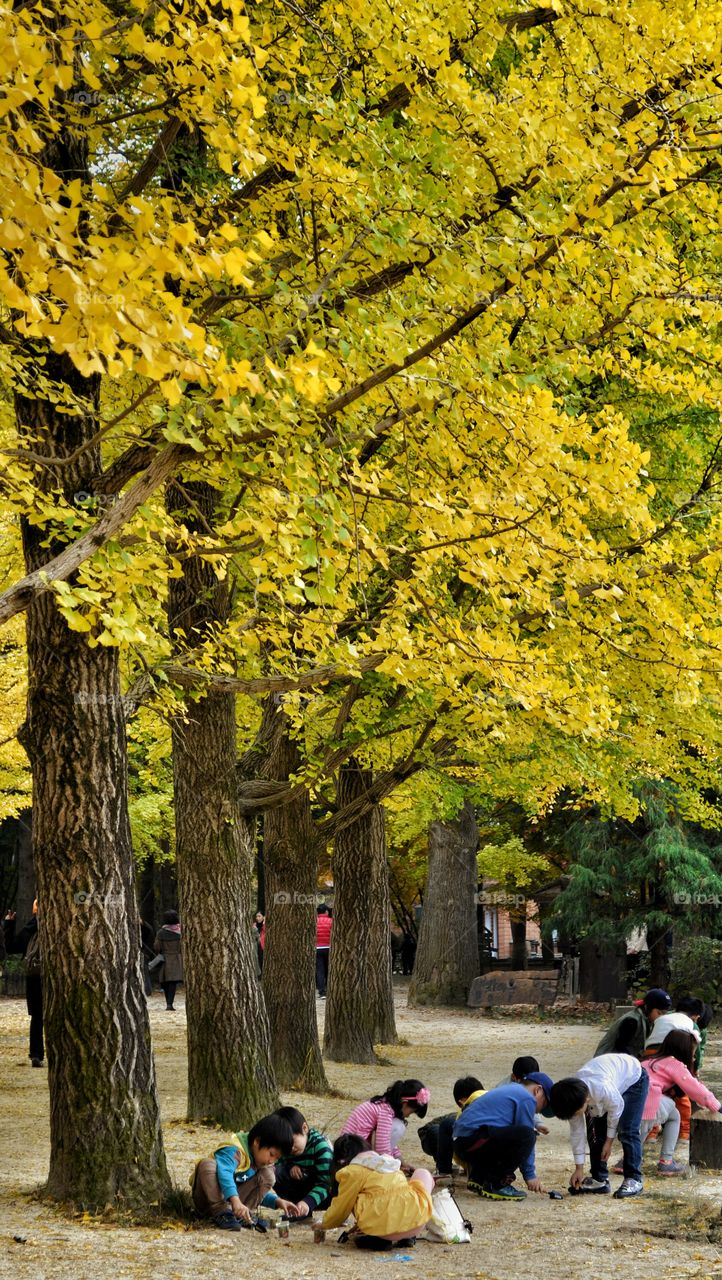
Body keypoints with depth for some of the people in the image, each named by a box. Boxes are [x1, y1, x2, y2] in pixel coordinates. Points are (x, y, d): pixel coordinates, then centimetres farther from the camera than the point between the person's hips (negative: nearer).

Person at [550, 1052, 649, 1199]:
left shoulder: (603, 1088, -45)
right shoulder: (573, 1099, -23)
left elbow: (616, 1109, -25)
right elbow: (577, 1132, -12)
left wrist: (609, 1140, -13)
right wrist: (579, 1168, -8)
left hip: (633, 1079, -6)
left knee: (627, 1131, -17)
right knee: (595, 1132, -2)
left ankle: (633, 1180, -10)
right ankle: (599, 1180, 7)